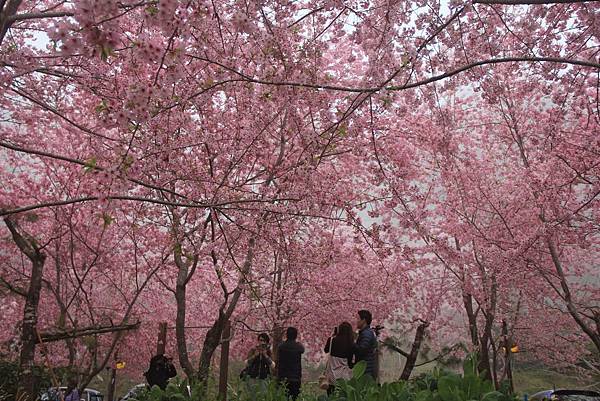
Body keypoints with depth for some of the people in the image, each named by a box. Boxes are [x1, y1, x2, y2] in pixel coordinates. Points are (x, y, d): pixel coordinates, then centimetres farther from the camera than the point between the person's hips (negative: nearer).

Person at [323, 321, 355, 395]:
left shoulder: (332, 339, -9)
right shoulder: (351, 343, -7)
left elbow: (326, 350, 9)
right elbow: (350, 359, -2)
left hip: (332, 371, -1)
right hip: (344, 372, 1)